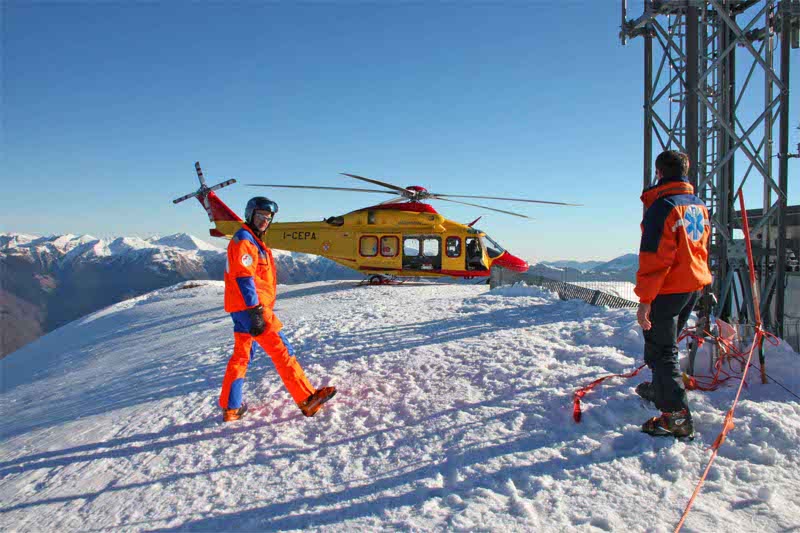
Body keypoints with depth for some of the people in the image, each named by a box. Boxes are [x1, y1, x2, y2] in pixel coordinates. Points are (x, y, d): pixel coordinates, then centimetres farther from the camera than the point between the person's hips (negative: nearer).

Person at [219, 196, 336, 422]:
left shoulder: (253, 241, 21)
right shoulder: (244, 240, -11)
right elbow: (244, 278, -20)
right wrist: (255, 312, -24)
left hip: (243, 310, 10)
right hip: (249, 308, -10)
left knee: (241, 356, 13)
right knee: (282, 351, -8)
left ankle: (230, 408, 20)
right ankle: (307, 400, -4)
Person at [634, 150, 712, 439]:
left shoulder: (661, 206, -18)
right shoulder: (698, 204, 9)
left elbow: (654, 257, -22)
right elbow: (701, 247, 19)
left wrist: (645, 299, -20)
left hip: (668, 288, -9)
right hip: (694, 285, 9)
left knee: (661, 351, -1)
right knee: (668, 343, 25)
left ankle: (678, 417, -2)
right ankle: (660, 389, 42)